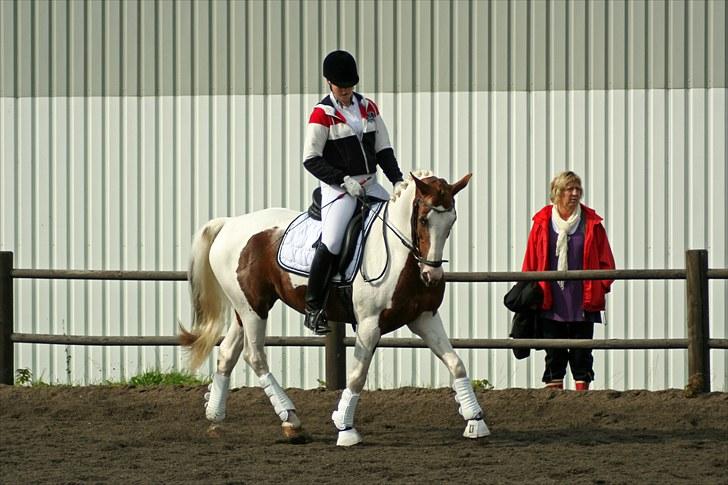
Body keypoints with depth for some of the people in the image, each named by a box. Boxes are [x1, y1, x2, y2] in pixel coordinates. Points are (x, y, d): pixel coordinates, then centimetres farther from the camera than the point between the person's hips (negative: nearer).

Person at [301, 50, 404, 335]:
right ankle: (313, 309, -14)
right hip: (338, 188, -7)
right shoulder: (322, 114, -7)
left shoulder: (368, 108, 11)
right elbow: (311, 159, -9)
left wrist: (397, 180, -1)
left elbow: (383, 149, 13)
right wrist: (344, 180, -17)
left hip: (370, 185, 7)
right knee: (331, 244, -23)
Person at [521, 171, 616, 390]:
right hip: (551, 306, 0)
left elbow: (606, 262, 7)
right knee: (554, 355, 4)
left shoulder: (592, 224, 3)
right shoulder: (543, 223, 3)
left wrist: (600, 288, -4)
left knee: (581, 354, 5)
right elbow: (531, 262, 7)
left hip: (583, 305, 0)